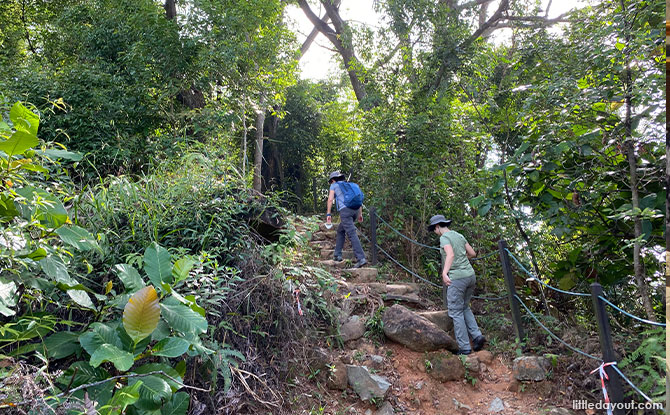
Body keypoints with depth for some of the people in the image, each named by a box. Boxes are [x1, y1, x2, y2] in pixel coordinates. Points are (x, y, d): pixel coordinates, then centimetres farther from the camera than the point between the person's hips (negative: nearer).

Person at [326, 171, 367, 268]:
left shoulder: (334, 185, 15)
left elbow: (330, 199, 2)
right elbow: (360, 198, 22)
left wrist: (328, 214, 2)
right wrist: (360, 214, 21)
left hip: (345, 210, -6)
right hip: (355, 209, 7)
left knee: (352, 234, -12)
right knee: (340, 231, 22)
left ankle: (361, 258, -21)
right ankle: (337, 254, 23)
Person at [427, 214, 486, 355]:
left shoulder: (444, 238, -8)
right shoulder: (459, 236, 16)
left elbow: (451, 254, -27)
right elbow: (473, 254, 21)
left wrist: (444, 272, -37)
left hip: (457, 278, -8)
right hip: (470, 275, 8)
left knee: (456, 312, 2)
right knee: (464, 308, 23)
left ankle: (464, 347, 5)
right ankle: (477, 335, 9)